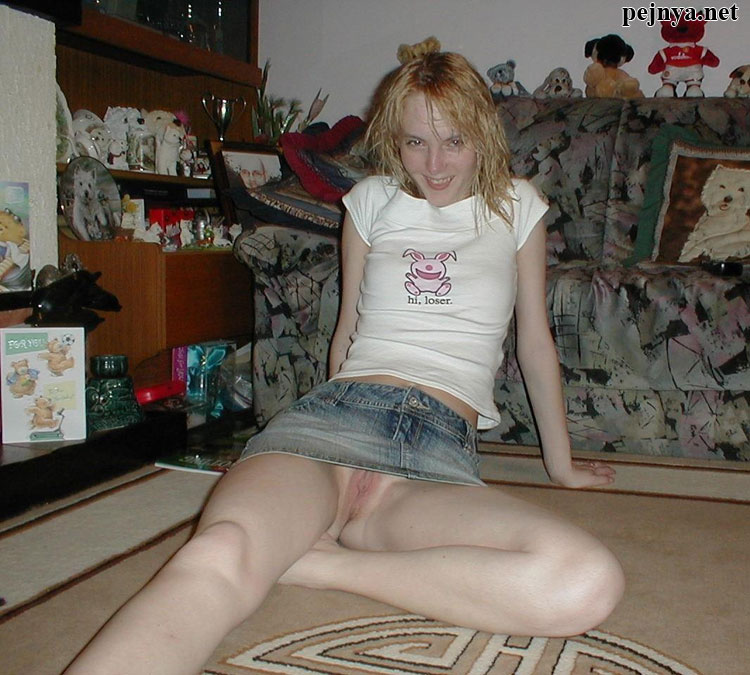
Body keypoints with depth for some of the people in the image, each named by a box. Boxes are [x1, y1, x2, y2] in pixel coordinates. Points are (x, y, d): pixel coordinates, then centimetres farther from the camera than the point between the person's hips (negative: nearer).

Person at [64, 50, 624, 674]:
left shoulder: (515, 206, 17)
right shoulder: (371, 201, 19)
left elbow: (535, 341, 24)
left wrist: (561, 462, 29)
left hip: (444, 448, 0)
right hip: (338, 414, 0)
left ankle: (318, 560, -24)